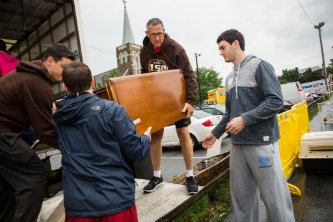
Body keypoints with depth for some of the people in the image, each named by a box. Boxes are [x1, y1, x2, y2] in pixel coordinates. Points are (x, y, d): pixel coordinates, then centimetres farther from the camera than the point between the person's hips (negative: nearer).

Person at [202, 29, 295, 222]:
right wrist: (215, 133, 18)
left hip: (261, 142, -7)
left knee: (274, 196, 1)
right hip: (238, 144, 7)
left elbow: (276, 101, -13)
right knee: (242, 196, 13)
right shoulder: (230, 78, 18)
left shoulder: (259, 66, -3)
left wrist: (245, 119, -19)